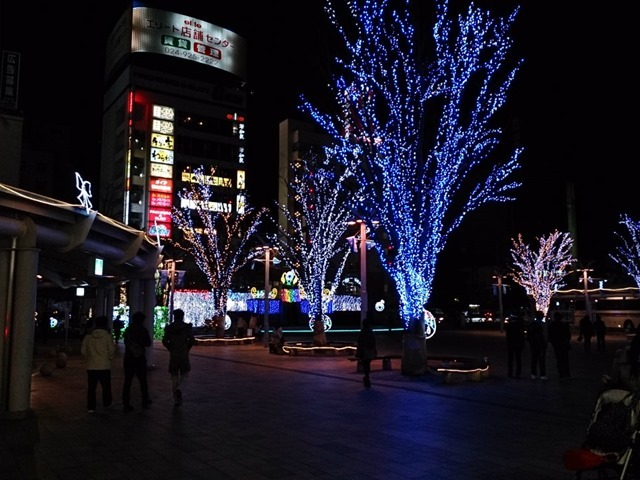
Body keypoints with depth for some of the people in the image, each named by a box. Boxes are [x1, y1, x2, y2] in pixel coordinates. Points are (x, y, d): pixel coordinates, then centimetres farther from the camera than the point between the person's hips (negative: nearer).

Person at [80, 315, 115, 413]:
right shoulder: (107, 336, -10)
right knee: (106, 386, 15)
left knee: (91, 387, 9)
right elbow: (111, 351, -9)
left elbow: (83, 351, 3)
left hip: (91, 366, 2)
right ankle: (107, 403, 28)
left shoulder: (88, 336, -1)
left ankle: (91, 407, 11)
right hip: (104, 366, -2)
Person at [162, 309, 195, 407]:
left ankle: (176, 400, 12)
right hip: (184, 355, -2)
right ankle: (179, 390, -16)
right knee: (184, 376, 12)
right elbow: (192, 340, -9)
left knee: (174, 377, 11)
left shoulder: (169, 327, -1)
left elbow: (164, 341, -4)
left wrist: (171, 349, 11)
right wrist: (187, 349, 7)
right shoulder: (187, 327, -5)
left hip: (173, 355, 2)